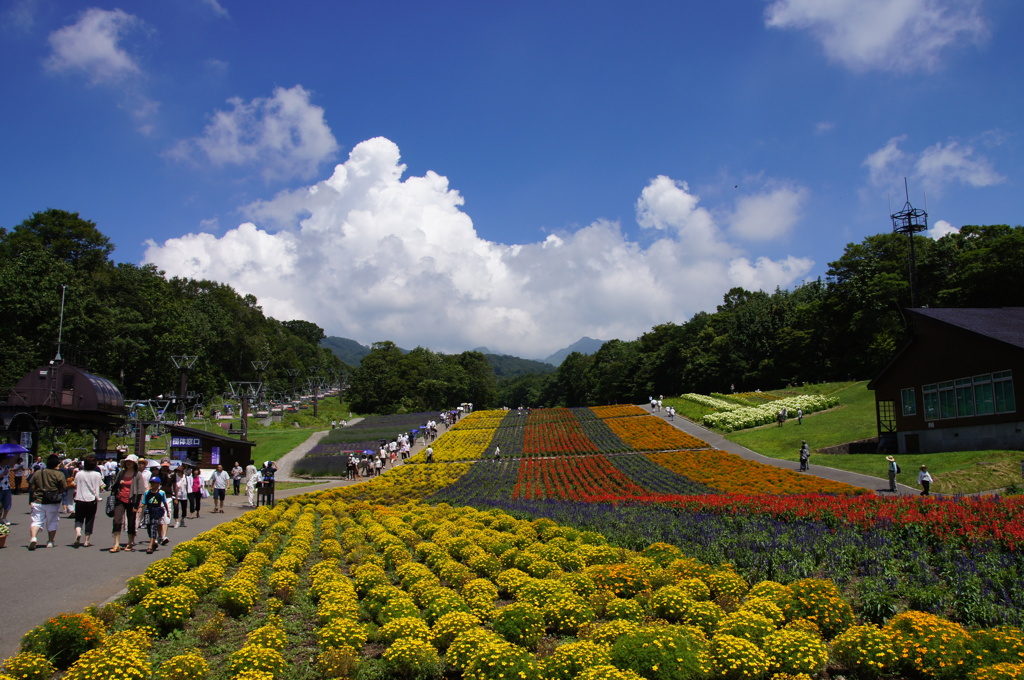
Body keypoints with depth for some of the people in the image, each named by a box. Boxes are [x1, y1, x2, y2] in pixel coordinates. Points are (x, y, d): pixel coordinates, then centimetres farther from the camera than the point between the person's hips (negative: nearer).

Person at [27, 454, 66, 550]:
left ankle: (32, 537, -21)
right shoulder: (59, 474, -6)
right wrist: (59, 496, 13)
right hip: (53, 503, -2)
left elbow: (31, 487, 6)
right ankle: (50, 541, 15)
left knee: (36, 521, 3)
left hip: (38, 501, 2)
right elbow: (62, 489, -7)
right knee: (52, 522, 11)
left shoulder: (37, 473, 5)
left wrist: (31, 501, 16)